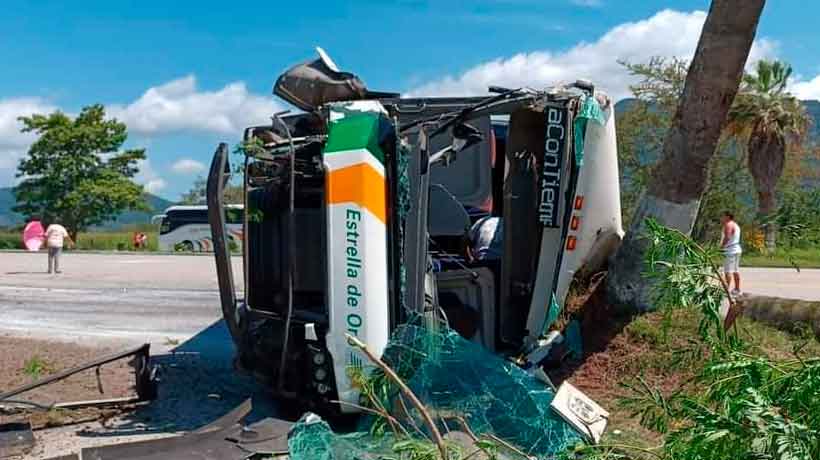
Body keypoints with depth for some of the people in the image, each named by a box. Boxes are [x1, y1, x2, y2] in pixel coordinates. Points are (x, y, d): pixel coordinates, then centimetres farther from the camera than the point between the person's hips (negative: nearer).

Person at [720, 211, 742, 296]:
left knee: (728, 271, -11)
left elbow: (727, 237, -22)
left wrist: (721, 246, -13)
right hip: (737, 249, 10)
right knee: (735, 270, 13)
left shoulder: (728, 225, -12)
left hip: (730, 250, -10)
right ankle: (737, 289, 16)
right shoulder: (735, 224, 19)